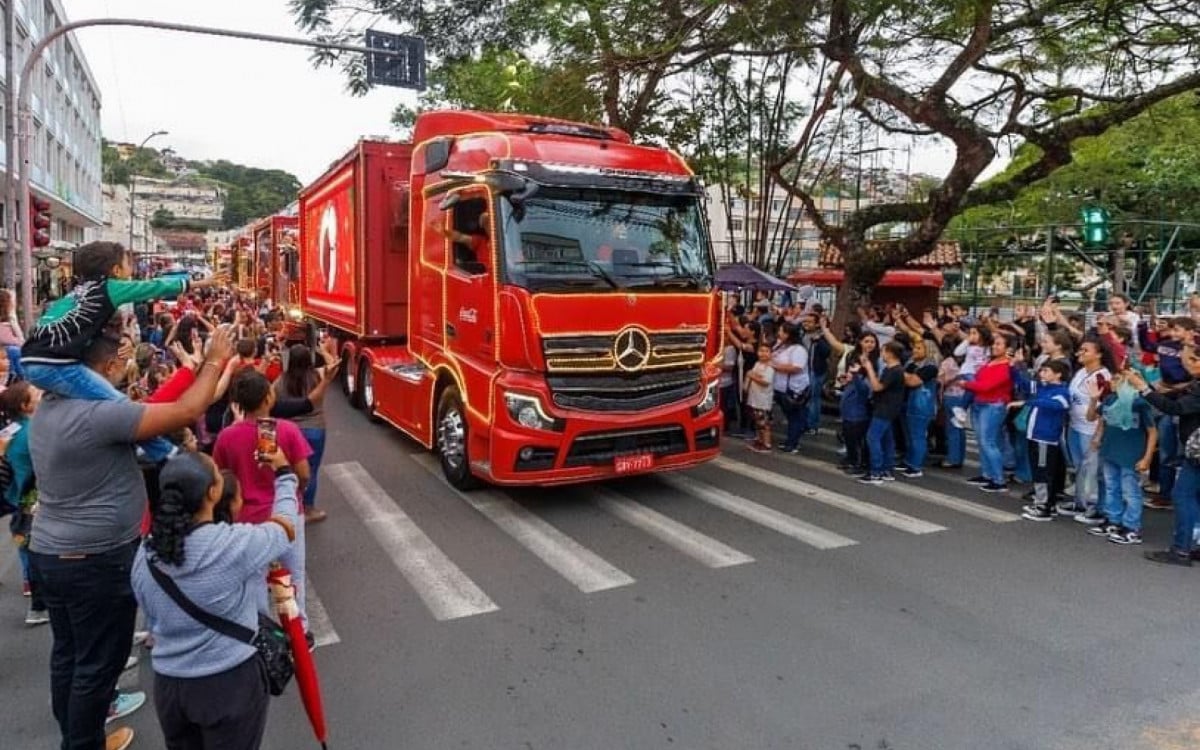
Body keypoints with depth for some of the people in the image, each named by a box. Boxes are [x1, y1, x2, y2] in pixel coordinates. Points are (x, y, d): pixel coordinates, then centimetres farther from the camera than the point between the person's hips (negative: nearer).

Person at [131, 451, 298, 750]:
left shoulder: (145, 555, -5)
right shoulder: (235, 543, -21)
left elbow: (154, 623, 6)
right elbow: (287, 527, -1)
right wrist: (284, 473, 13)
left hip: (168, 684, 5)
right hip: (231, 682, -5)